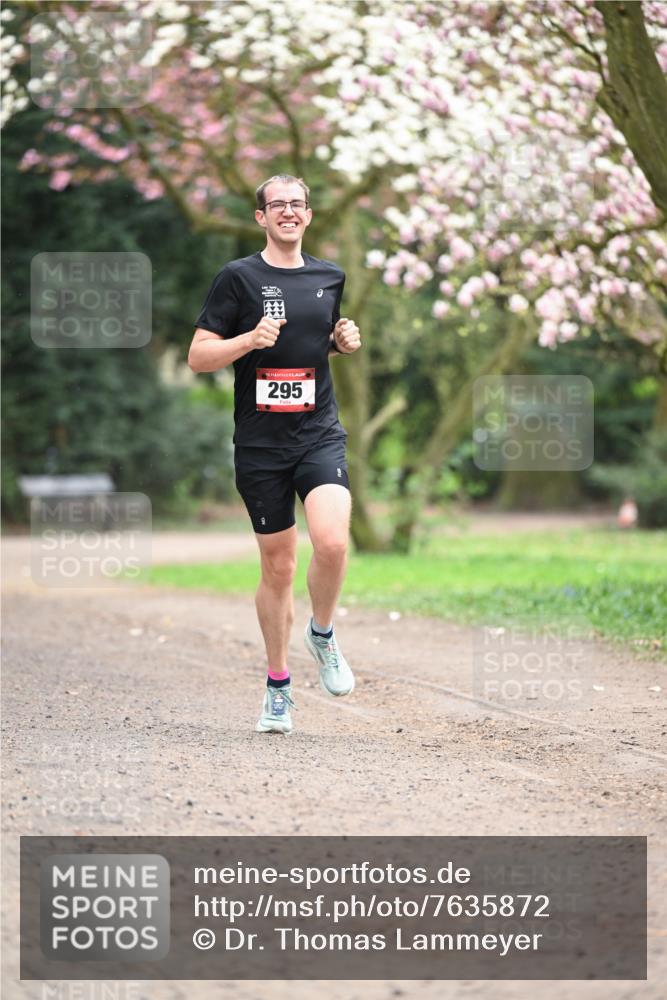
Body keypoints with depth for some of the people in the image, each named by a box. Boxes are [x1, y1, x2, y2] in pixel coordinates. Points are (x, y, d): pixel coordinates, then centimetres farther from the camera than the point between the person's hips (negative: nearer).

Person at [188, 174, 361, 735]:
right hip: (260, 443, -2)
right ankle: (278, 686, 22)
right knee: (278, 566, 5)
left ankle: (323, 634, 6)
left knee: (332, 541, -23)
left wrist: (345, 341, 6)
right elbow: (198, 356, -3)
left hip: (320, 435, 2)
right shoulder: (239, 278, -1)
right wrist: (251, 338, -18)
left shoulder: (330, 277, 11)